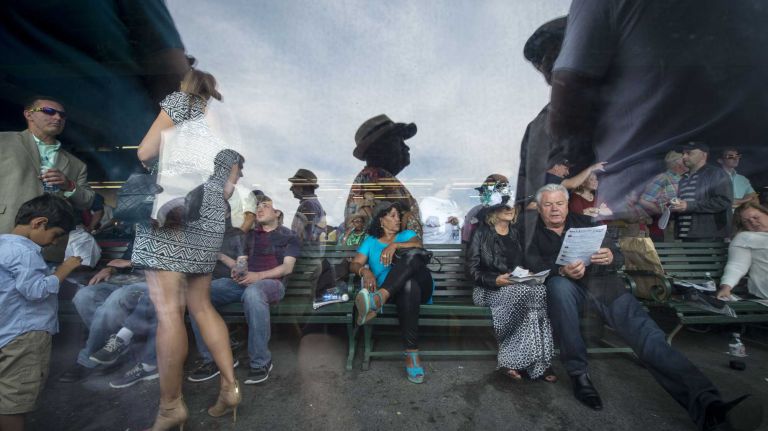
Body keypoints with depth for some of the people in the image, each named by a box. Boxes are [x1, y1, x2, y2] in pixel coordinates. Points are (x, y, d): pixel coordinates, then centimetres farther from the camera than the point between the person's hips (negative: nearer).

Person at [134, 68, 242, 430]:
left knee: (169, 311, -5)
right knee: (201, 306, 12)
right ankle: (230, 387, 11)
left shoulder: (181, 101, 7)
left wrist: (168, 156, 18)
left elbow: (144, 154, -1)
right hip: (210, 219, 7)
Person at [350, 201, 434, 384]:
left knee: (411, 258, -34)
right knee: (409, 285, -41)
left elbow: (418, 244, 2)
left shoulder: (407, 234, 27)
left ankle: (377, 300, -56)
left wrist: (395, 245, -16)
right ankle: (412, 354, -47)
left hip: (421, 285, 2)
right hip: (390, 290, -1)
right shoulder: (370, 241, 24)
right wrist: (365, 271, -15)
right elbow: (354, 265, 10)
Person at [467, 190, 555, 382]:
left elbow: (524, 263, 19)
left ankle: (514, 360, -25)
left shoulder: (516, 233, 18)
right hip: (490, 287, -5)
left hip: (519, 285, 5)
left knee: (540, 289, -29)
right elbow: (474, 269, -6)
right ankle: (536, 363, -22)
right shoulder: (481, 233, 0)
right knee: (531, 293, -32)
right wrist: (496, 280, -21)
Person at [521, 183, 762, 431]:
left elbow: (618, 258, 12)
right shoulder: (530, 228, 11)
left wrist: (610, 257, -15)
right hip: (563, 285, -3)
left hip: (601, 283, 3)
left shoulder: (585, 223, 18)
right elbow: (531, 263, -5)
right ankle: (578, 374, -27)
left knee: (647, 335, -20)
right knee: (559, 285, -37)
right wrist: (562, 270, -25)